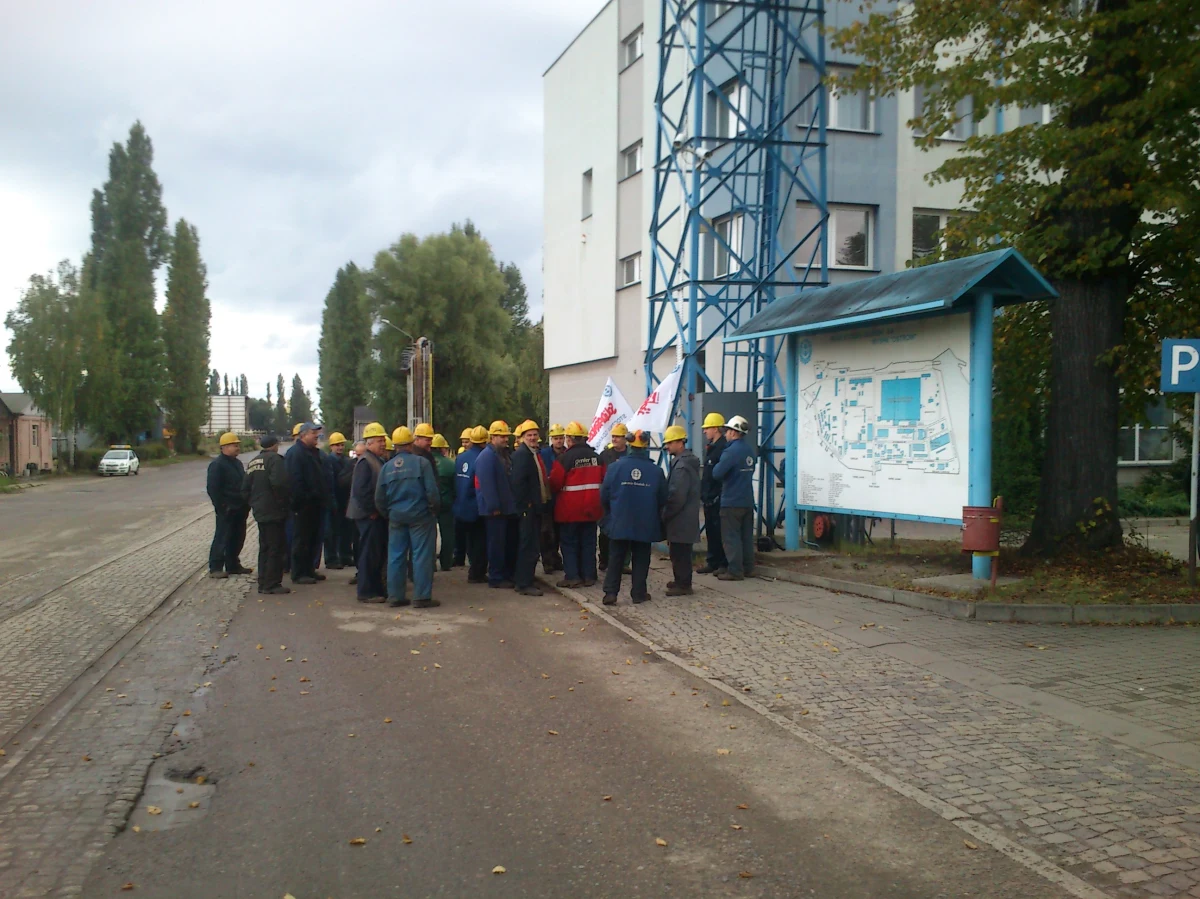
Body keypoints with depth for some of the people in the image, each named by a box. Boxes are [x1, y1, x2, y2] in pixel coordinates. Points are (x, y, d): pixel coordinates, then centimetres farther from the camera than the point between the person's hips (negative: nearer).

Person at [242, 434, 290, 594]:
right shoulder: (274, 459, -12)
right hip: (273, 511, -9)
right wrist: (284, 502, -14)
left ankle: (263, 583, 19)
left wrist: (253, 504, 18)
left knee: (264, 548, 15)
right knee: (276, 548, -5)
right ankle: (272, 584, -5)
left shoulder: (252, 462, 15)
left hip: (260, 512, 9)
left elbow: (245, 489, 16)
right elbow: (279, 482, -26)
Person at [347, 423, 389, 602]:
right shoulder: (365, 461, -15)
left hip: (378, 515, 10)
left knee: (379, 553, 14)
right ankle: (366, 592, 0)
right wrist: (372, 511, -18)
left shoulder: (378, 460, 16)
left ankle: (377, 589, 22)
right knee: (370, 554, -6)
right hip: (369, 515, -10)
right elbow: (360, 490, -22)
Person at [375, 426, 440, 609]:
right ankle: (422, 597, 0)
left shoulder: (387, 467, 3)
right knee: (421, 555, 0)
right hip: (420, 515, -4)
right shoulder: (421, 462, -9)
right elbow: (431, 490, -14)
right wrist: (433, 508, 1)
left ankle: (395, 596, 13)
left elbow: (379, 498, 5)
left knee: (396, 556, 10)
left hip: (396, 517, 4)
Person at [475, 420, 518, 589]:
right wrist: (494, 507, -22)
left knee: (510, 542, 13)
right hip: (494, 510, -9)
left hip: (507, 508, 9)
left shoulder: (504, 454, 16)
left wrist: (513, 504, 18)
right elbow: (487, 484, -21)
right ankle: (496, 578, 4)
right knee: (497, 543, -4)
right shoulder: (487, 456, -15)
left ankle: (509, 574, 23)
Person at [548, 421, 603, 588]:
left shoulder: (564, 458, -15)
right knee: (588, 542, 12)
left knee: (569, 543, 5)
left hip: (570, 509, -5)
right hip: (591, 507, 5)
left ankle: (572, 576, 1)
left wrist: (557, 490, 9)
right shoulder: (596, 457, 2)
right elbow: (603, 479, 8)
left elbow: (555, 482, -13)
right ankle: (589, 575, 14)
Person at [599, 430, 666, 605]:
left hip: (620, 522, 0)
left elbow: (604, 495, -3)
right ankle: (638, 593, 13)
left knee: (617, 557, 8)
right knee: (641, 558, 12)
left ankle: (610, 592, 0)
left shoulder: (616, 467, -8)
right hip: (645, 524, 0)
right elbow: (663, 499, 2)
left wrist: (610, 514, 16)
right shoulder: (656, 471, -7)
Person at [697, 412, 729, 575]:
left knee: (719, 531, -4)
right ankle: (712, 562, 21)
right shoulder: (711, 447, 17)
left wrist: (717, 496, -22)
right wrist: (703, 493, 17)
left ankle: (724, 564, 2)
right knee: (711, 531, 14)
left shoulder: (723, 448, -15)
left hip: (718, 499, -10)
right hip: (709, 499, 10)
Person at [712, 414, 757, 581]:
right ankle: (748, 568, 18)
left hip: (732, 501, -8)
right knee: (747, 535, 13)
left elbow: (717, 473, -20)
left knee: (731, 537, -2)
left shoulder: (732, 451, -18)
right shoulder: (750, 450, 8)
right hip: (748, 500, 8)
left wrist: (717, 466, -1)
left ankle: (735, 571, -2)